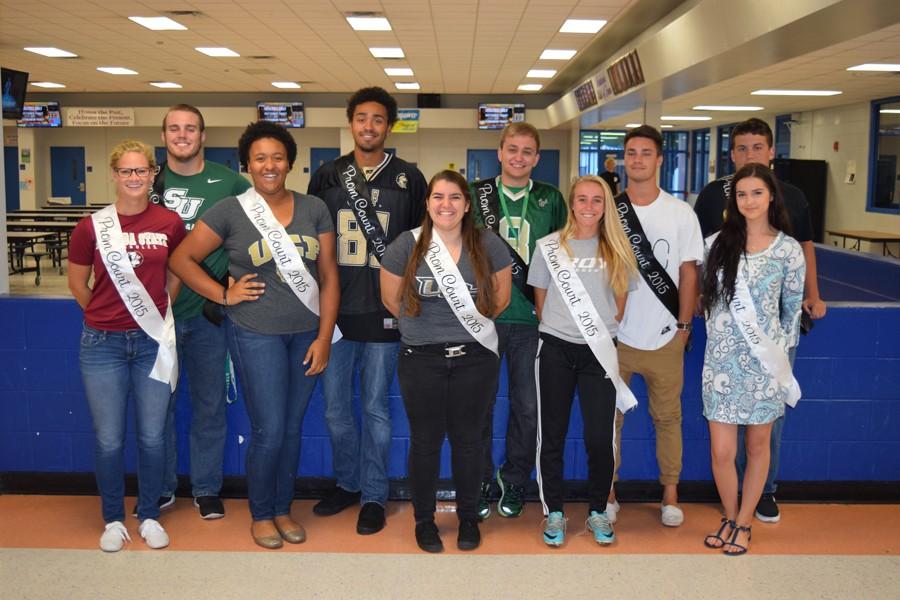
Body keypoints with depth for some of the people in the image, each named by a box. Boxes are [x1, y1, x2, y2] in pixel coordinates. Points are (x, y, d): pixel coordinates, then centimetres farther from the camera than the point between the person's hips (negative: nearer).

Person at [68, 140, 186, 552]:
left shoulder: (170, 223, -3)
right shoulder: (92, 226, -5)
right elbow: (77, 283, 7)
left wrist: (159, 310, 10)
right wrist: (105, 315, 10)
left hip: (153, 340, 1)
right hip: (103, 344, -1)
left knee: (152, 436, 8)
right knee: (108, 439, 6)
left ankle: (149, 516, 26)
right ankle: (113, 519, 24)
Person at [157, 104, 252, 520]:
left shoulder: (227, 182, 0)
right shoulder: (150, 182, 3)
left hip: (207, 310, -1)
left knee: (209, 404, 9)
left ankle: (207, 489, 23)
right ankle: (161, 488, 26)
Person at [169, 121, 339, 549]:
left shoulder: (314, 209, 4)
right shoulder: (230, 211, -3)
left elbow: (328, 277, 4)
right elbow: (182, 259, 2)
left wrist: (323, 338, -1)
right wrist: (224, 295, -5)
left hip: (307, 333, 3)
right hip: (255, 333, -3)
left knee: (292, 427, 12)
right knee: (269, 430, -1)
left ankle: (283, 508, 30)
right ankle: (260, 514, 21)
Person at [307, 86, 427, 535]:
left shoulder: (408, 178, 4)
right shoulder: (327, 176, 8)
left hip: (383, 312, -2)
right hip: (333, 309, 2)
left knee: (376, 407, 5)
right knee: (335, 406, 11)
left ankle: (374, 496, 18)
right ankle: (346, 484, 30)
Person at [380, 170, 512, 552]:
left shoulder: (488, 245, -2)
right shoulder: (407, 245, -4)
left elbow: (501, 297, 8)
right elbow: (391, 298, 4)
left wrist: (473, 324, 9)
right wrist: (423, 324, 10)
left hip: (474, 358, 1)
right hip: (421, 359, 0)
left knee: (467, 438, 9)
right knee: (426, 440, 8)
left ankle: (468, 518, 27)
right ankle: (424, 520, 25)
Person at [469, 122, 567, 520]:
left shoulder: (551, 199, 7)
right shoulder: (476, 193, 4)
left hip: (532, 317, 1)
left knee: (527, 406, 7)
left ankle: (514, 483, 25)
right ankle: (479, 484, 21)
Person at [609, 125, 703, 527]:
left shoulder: (681, 213, 1)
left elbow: (688, 271, 4)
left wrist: (684, 324, -1)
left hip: (664, 336, 0)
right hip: (613, 333, 0)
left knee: (667, 417, 9)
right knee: (609, 415, 7)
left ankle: (670, 493, 23)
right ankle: (608, 492, 20)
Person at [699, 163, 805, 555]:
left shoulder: (788, 249, -1)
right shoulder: (718, 243, 2)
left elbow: (792, 309, 5)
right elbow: (705, 297, 14)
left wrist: (781, 356, 7)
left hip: (764, 361, -1)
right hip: (722, 359, 1)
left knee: (757, 446, 10)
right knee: (721, 451, 1)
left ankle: (744, 523, 27)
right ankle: (730, 517, 25)